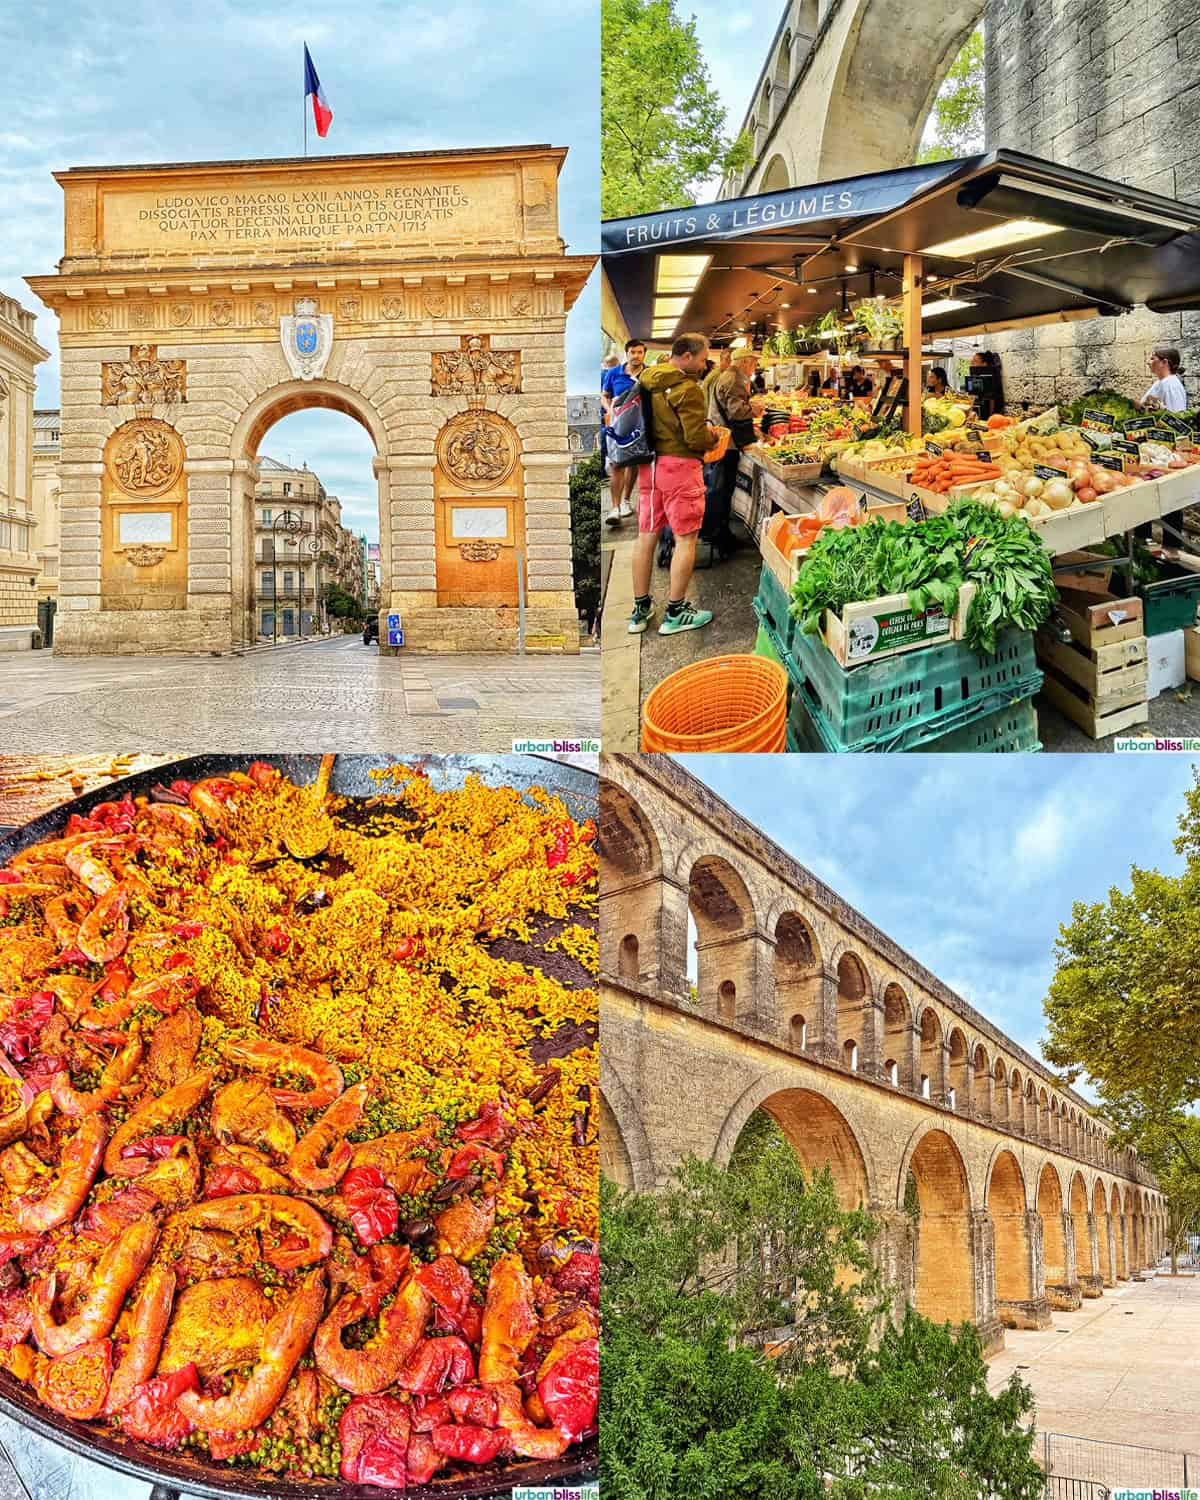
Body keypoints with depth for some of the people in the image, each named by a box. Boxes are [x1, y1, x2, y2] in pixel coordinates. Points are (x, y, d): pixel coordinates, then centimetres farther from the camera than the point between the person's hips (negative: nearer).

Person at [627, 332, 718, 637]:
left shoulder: (647, 381, 7)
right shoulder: (688, 389, -15)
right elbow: (696, 437, -18)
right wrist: (713, 436, 1)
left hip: (649, 464, 7)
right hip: (680, 465, -7)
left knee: (646, 536, 12)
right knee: (686, 539, 1)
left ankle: (640, 609, 18)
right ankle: (675, 613, 4)